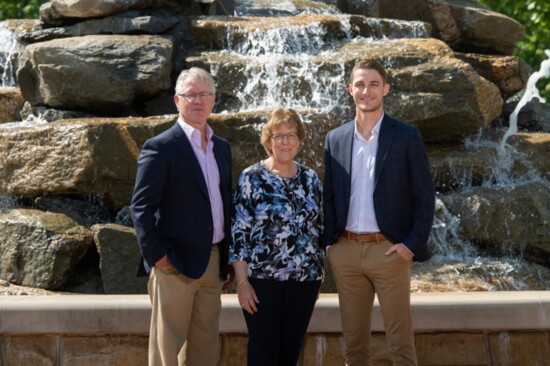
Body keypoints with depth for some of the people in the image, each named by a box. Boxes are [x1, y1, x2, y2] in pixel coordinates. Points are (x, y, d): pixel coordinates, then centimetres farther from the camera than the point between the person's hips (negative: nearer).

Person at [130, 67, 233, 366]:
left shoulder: (221, 147, 15)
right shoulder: (160, 148, -7)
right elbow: (141, 207, -10)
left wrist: (228, 260, 16)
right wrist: (157, 257, -16)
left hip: (213, 261, 7)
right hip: (176, 263, -7)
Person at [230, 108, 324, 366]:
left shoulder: (310, 178, 8)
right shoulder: (252, 178, -5)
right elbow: (238, 233, -7)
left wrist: (318, 276, 13)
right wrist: (242, 281, -12)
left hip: (304, 279, 4)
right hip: (262, 278, -4)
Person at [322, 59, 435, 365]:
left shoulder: (407, 136, -1)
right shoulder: (335, 139, 10)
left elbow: (425, 195, -2)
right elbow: (329, 196, 15)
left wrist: (413, 244, -10)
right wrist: (329, 242, 4)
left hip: (389, 250, -3)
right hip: (346, 251, 3)